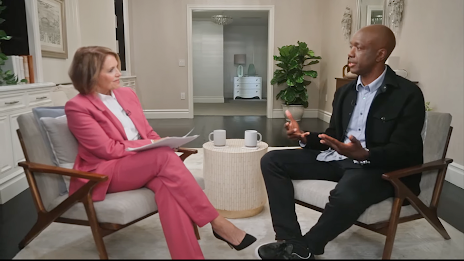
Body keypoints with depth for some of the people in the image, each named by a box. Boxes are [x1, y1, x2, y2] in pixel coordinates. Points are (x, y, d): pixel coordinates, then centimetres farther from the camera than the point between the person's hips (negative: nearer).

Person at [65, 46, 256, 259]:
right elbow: (108, 149, -13)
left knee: (167, 184, -32)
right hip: (103, 175, -5)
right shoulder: (77, 107, -6)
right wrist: (152, 145, -17)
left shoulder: (127, 94, 13)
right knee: (165, 156, -32)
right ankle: (217, 222, -27)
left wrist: (161, 144, -7)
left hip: (142, 165, 5)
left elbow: (149, 133, 16)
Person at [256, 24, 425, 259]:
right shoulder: (345, 91, 12)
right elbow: (333, 137, 14)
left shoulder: (408, 94, -8)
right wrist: (305, 137, -7)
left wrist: (364, 154, -34)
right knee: (272, 160, -5)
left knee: (345, 196, -41)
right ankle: (289, 240, -12)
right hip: (336, 158, 7)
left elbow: (403, 151, -14)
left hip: (378, 166, -6)